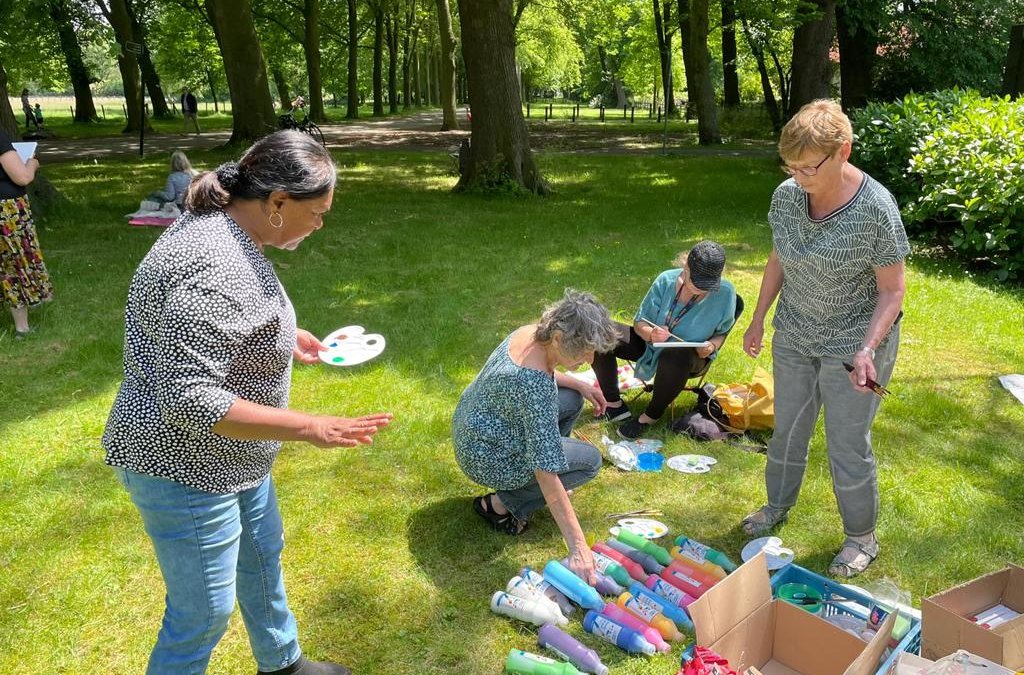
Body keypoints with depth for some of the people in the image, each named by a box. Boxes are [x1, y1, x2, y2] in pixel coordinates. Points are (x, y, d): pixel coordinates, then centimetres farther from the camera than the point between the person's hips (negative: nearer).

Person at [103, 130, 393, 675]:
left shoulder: (221, 229, 1)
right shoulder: (217, 269, -32)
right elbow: (189, 399, -33)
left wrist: (283, 338, 11)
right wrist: (309, 428, -31)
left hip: (231, 456, 11)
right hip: (186, 468, -11)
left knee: (262, 557, 27)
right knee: (204, 613, 7)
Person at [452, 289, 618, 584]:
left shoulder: (531, 332, -11)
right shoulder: (536, 386, -36)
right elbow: (546, 472, -35)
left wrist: (579, 385, 4)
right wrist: (578, 546, -33)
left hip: (472, 427, 9)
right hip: (485, 457, -8)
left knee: (572, 400, 13)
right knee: (591, 460, -4)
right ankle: (500, 504, 0)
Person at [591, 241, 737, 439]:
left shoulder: (725, 293, -15)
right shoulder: (667, 280, -13)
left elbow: (722, 332, 3)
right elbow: (639, 322, -6)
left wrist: (711, 346, -20)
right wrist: (651, 334, -29)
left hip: (691, 355, -3)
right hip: (651, 345, 3)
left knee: (675, 356, -42)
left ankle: (652, 415, -15)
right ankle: (613, 403, -6)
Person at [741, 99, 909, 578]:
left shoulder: (876, 209, -23)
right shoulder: (786, 196, -9)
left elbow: (891, 290, -16)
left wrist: (868, 348, -28)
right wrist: (758, 319, 9)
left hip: (852, 345, -5)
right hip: (794, 337, 5)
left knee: (848, 447, 6)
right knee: (788, 430, 19)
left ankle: (862, 538, 28)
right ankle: (777, 506, 43)